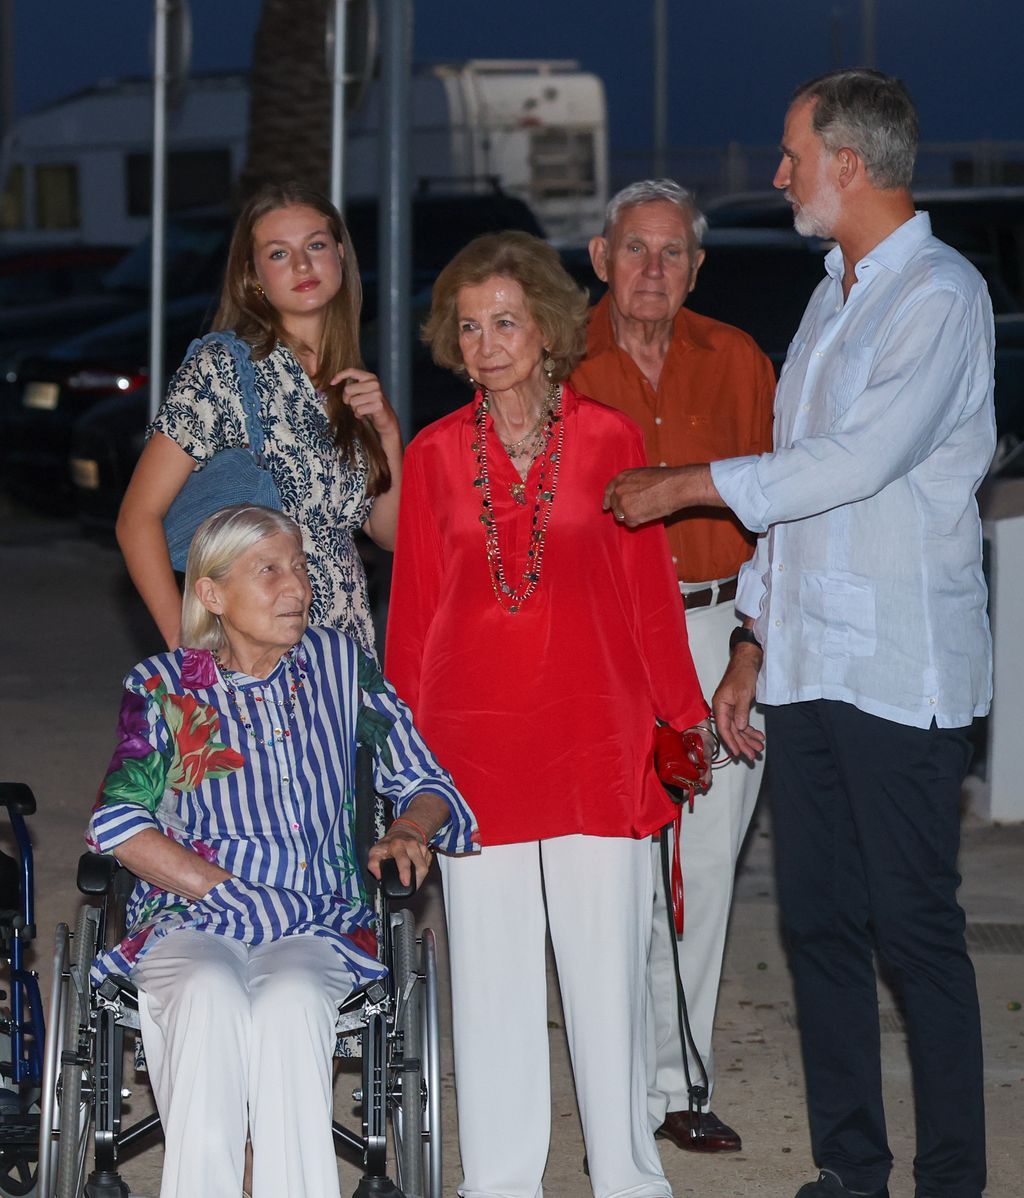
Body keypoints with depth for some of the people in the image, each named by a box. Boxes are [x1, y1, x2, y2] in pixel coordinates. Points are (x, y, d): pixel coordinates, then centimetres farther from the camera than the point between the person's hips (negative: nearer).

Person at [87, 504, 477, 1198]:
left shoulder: (339, 664, 12)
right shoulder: (163, 687, 7)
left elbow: (427, 784, 15)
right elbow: (117, 822, -4)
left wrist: (410, 832, -9)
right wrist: (233, 892, -13)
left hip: (319, 923, 1)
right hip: (189, 918, 0)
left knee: (290, 999, -34)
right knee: (210, 996, -35)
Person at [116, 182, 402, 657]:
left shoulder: (351, 385, 11)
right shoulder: (221, 367, -7)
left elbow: (389, 532, 14)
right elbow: (137, 518, -10)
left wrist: (388, 432, -1)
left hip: (347, 648, 5)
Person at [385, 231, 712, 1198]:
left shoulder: (608, 439, 2)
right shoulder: (435, 455, 6)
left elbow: (649, 592, 6)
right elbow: (412, 612, 9)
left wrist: (684, 717, 7)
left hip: (595, 737, -1)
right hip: (472, 741, 1)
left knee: (608, 962, 2)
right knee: (490, 971, 5)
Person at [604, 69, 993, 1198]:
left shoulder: (941, 294, -8)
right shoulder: (833, 299, 19)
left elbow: (862, 459, -18)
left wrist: (688, 486, -10)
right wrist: (754, 643, 17)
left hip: (901, 669, -8)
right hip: (807, 667, 8)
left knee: (915, 927, -5)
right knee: (818, 922, 8)